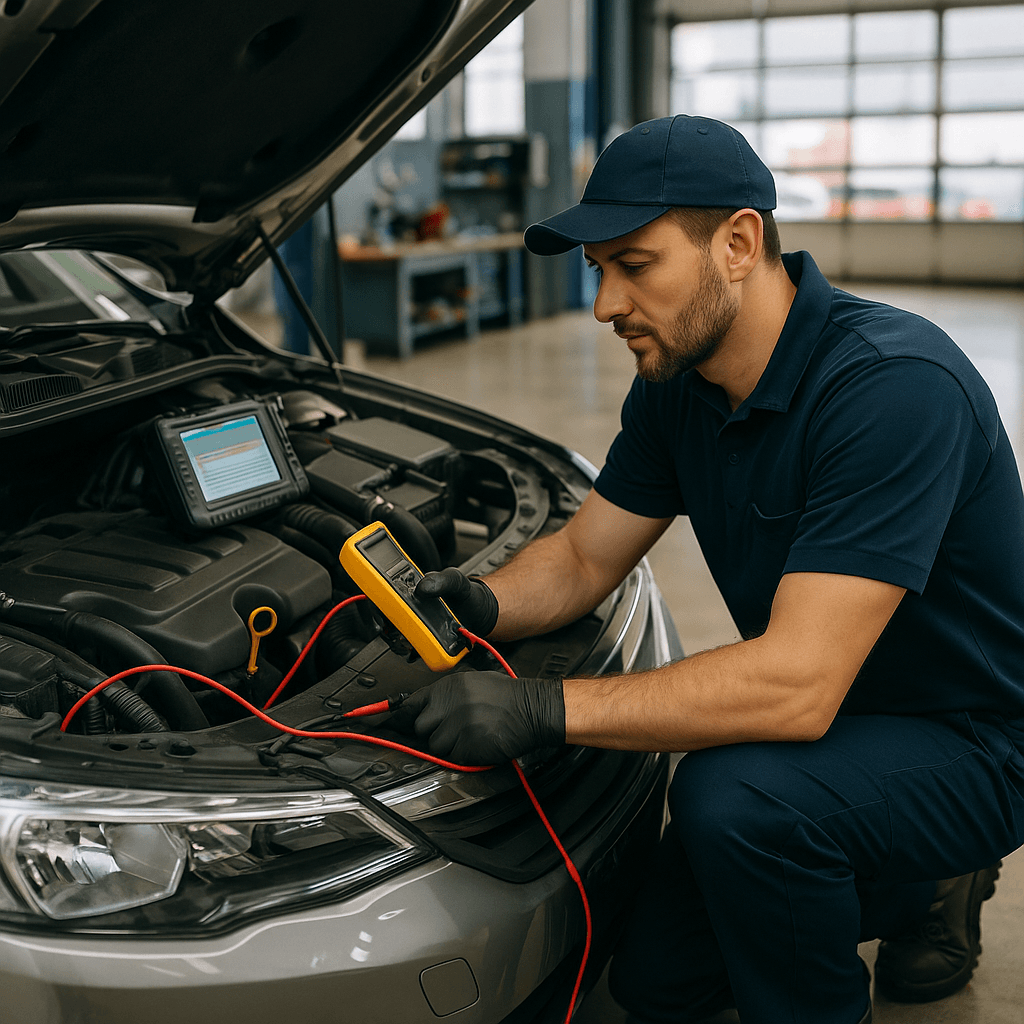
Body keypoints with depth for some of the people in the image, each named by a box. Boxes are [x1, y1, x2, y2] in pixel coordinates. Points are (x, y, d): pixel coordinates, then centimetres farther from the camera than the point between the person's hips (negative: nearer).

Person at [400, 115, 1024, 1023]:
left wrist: (543, 709, -38)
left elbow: (797, 683, -38)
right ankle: (919, 890, 28)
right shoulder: (678, 381, -4)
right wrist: (480, 605, -18)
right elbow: (585, 558, 4)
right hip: (832, 719, 8)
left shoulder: (893, 386, -32)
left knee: (730, 794, -36)